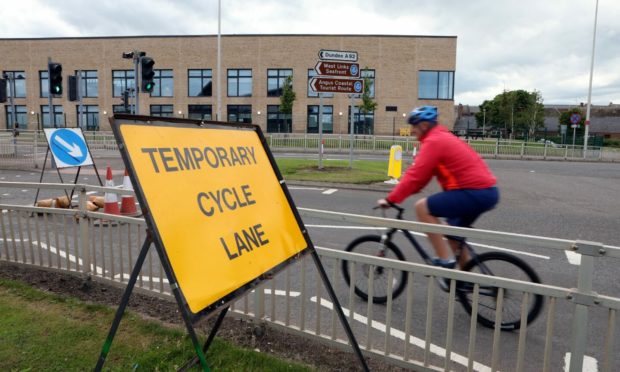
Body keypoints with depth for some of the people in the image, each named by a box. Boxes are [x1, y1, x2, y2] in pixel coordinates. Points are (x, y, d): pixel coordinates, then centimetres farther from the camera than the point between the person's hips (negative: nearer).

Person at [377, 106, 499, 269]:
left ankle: (445, 260, -6)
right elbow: (422, 173, 19)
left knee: (422, 207, -10)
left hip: (475, 192, -10)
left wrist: (390, 199, -13)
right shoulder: (443, 138, 19)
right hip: (486, 191, 10)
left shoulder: (433, 141, -12)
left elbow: (415, 175, -18)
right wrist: (400, 193, 17)